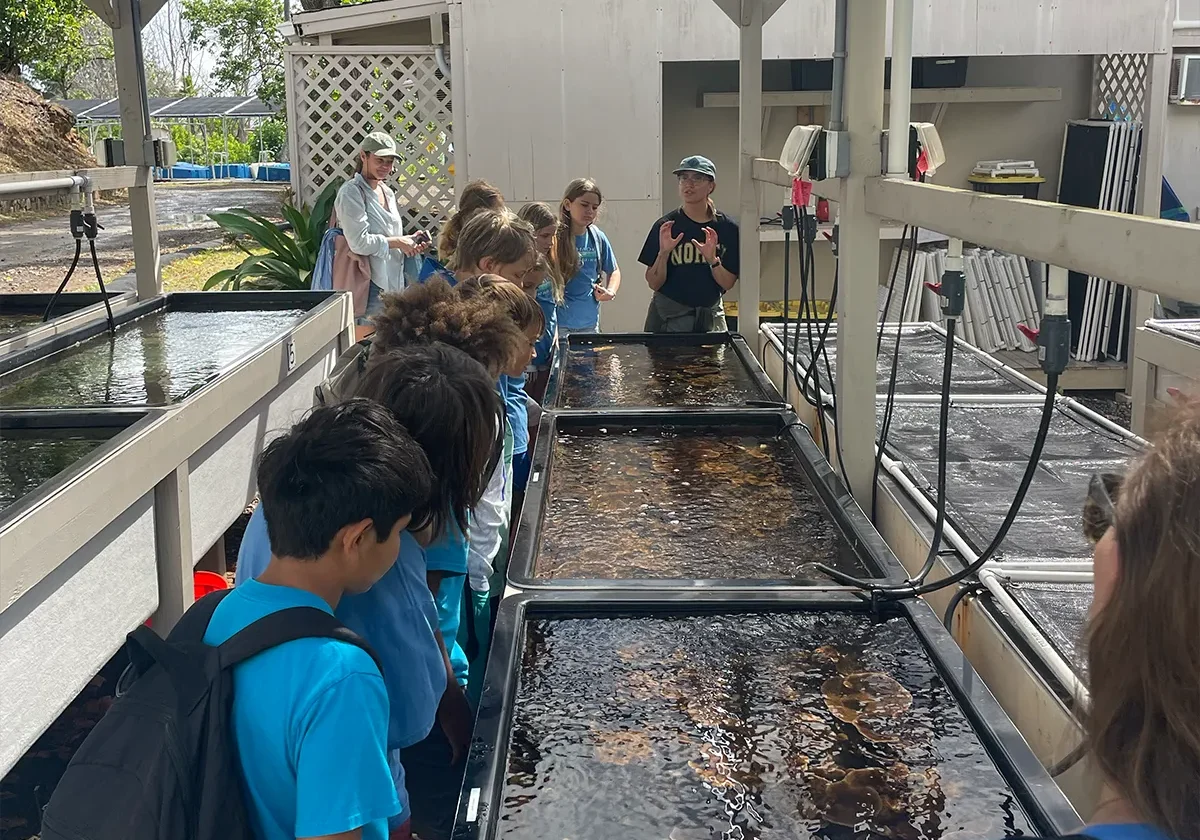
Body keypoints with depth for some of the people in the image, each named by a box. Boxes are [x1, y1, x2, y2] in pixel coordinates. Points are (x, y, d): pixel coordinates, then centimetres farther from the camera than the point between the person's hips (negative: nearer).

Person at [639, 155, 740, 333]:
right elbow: (654, 283, -5)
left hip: (710, 317, 2)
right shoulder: (665, 226, -5)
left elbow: (728, 284, -2)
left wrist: (712, 259, -18)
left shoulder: (727, 228, -1)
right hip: (668, 316, -1)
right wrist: (663, 253, -20)